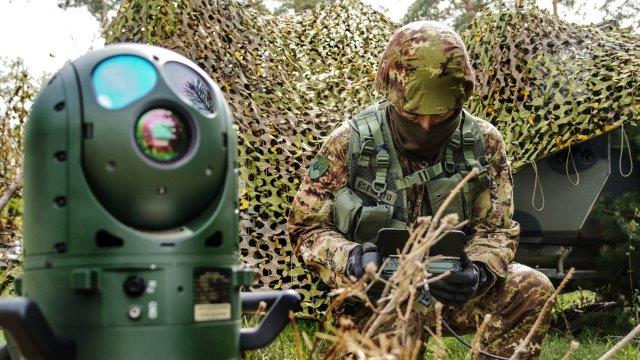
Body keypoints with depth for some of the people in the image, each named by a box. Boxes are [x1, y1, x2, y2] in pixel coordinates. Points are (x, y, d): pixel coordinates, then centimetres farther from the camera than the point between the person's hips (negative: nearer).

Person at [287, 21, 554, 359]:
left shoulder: (483, 144, -6)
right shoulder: (349, 145, -12)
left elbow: (495, 231, -2)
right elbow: (307, 228, -6)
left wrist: (477, 271, -26)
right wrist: (348, 259, -28)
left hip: (450, 288, 4)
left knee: (532, 291, -20)